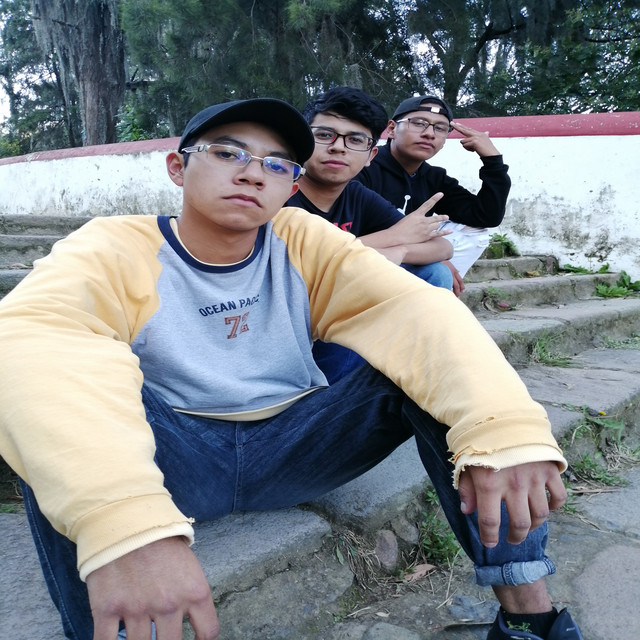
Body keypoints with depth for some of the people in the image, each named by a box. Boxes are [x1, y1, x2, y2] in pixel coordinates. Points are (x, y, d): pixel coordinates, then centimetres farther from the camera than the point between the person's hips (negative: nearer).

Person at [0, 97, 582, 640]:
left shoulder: (305, 241, -4)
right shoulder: (113, 249, -11)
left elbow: (417, 309, -19)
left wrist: (504, 427, -39)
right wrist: (125, 521, -52)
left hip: (296, 447, 2)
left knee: (428, 361, -18)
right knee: (66, 387, -29)